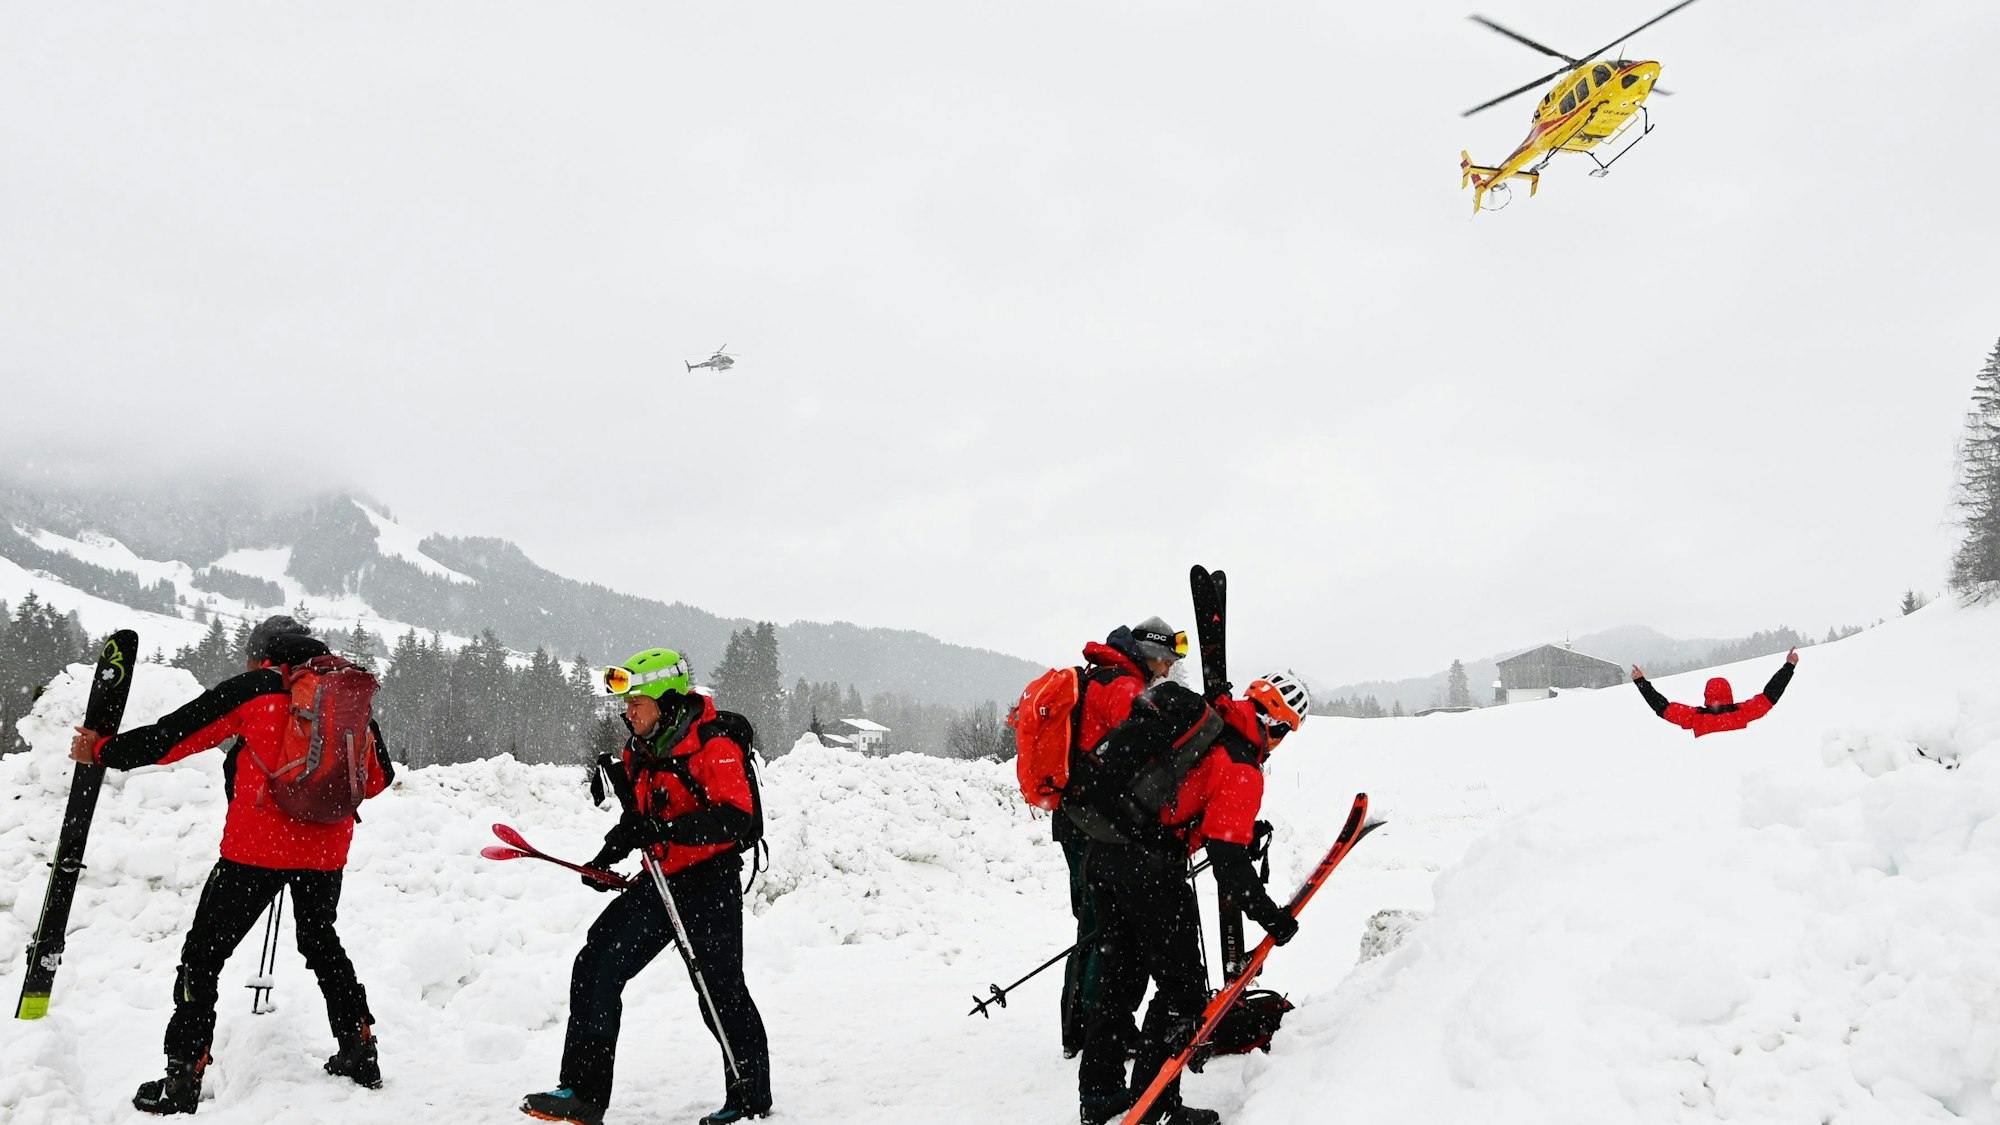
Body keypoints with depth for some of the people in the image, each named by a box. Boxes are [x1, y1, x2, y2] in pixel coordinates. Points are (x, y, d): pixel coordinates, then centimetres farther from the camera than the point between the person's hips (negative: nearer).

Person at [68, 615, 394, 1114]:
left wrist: (102, 750, 11)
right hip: (327, 850, 5)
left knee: (204, 952, 6)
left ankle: (183, 1078, 4)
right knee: (322, 942, 25)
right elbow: (378, 777, 15)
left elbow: (174, 735, -2)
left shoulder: (255, 688, -2)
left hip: (259, 844, -5)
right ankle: (359, 1052, 26)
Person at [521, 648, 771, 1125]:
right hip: (659, 882, 8)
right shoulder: (641, 750, 10)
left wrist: (664, 830, -33)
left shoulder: (714, 743, -16)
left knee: (720, 990, -1)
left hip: (709, 884, -8)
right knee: (596, 968, -2)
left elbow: (734, 816, -26)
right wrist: (609, 855, 9)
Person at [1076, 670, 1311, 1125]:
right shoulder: (1242, 769, -10)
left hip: (1102, 851, 8)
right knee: (1183, 987, 5)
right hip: (1149, 868, -8)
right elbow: (1228, 861, -15)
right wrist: (1270, 917, -6)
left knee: (1122, 975, 21)